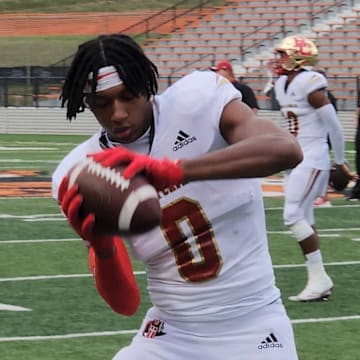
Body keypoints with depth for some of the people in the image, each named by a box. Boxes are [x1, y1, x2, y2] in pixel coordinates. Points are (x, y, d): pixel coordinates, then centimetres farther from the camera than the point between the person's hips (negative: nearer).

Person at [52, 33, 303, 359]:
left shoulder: (198, 99, -12)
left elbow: (286, 149, -32)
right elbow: (125, 303, -9)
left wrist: (173, 171, -41)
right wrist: (102, 247, -30)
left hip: (253, 330, -2)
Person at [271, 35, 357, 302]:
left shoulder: (310, 85, -16)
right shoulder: (283, 84, 11)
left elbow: (333, 126, -12)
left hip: (312, 159, -9)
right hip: (294, 159, 9)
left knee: (294, 216, -14)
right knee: (304, 219, 8)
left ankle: (319, 277, -7)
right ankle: (320, 283, 12)